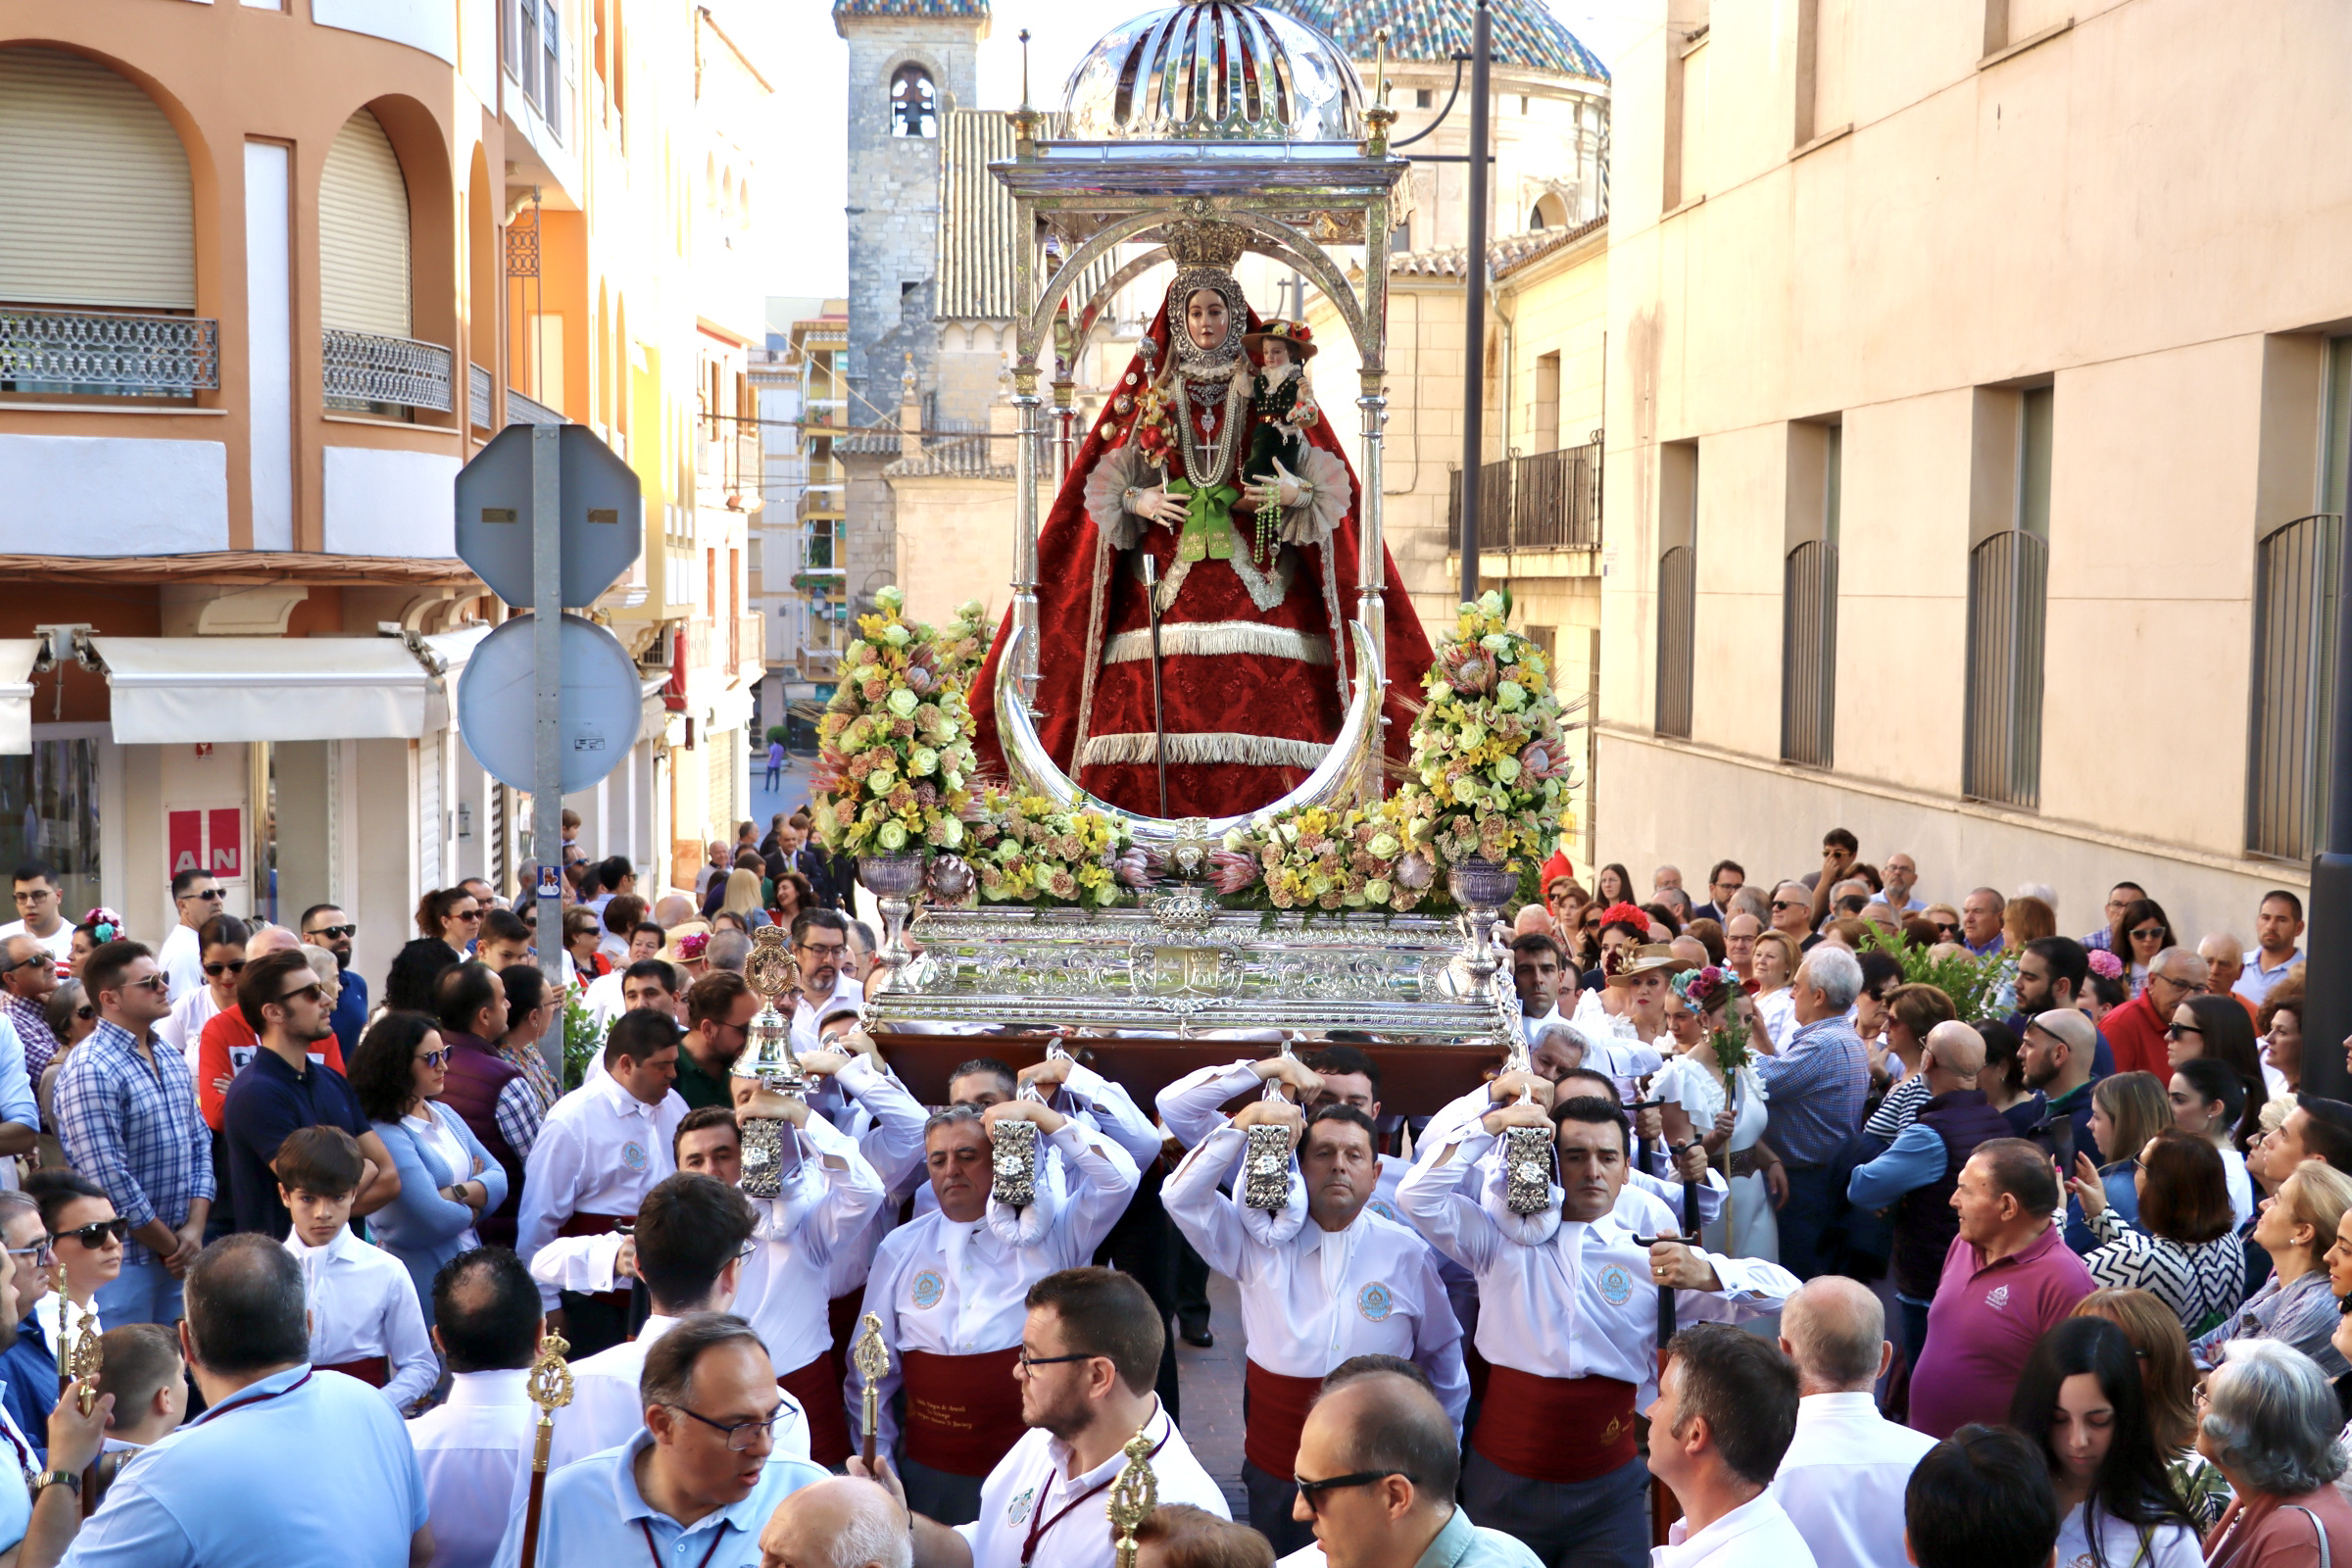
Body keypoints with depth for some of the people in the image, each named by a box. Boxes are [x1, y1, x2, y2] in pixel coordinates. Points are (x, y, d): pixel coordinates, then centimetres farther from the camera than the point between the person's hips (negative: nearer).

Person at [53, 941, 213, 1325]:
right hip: (122, 1260, -7)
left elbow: (200, 1143, 11)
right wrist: (169, 1245, -12)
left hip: (178, 1253, 7)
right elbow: (109, 1179, -20)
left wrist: (194, 1228, -3)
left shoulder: (172, 1060, 11)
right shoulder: (90, 1070, -16)